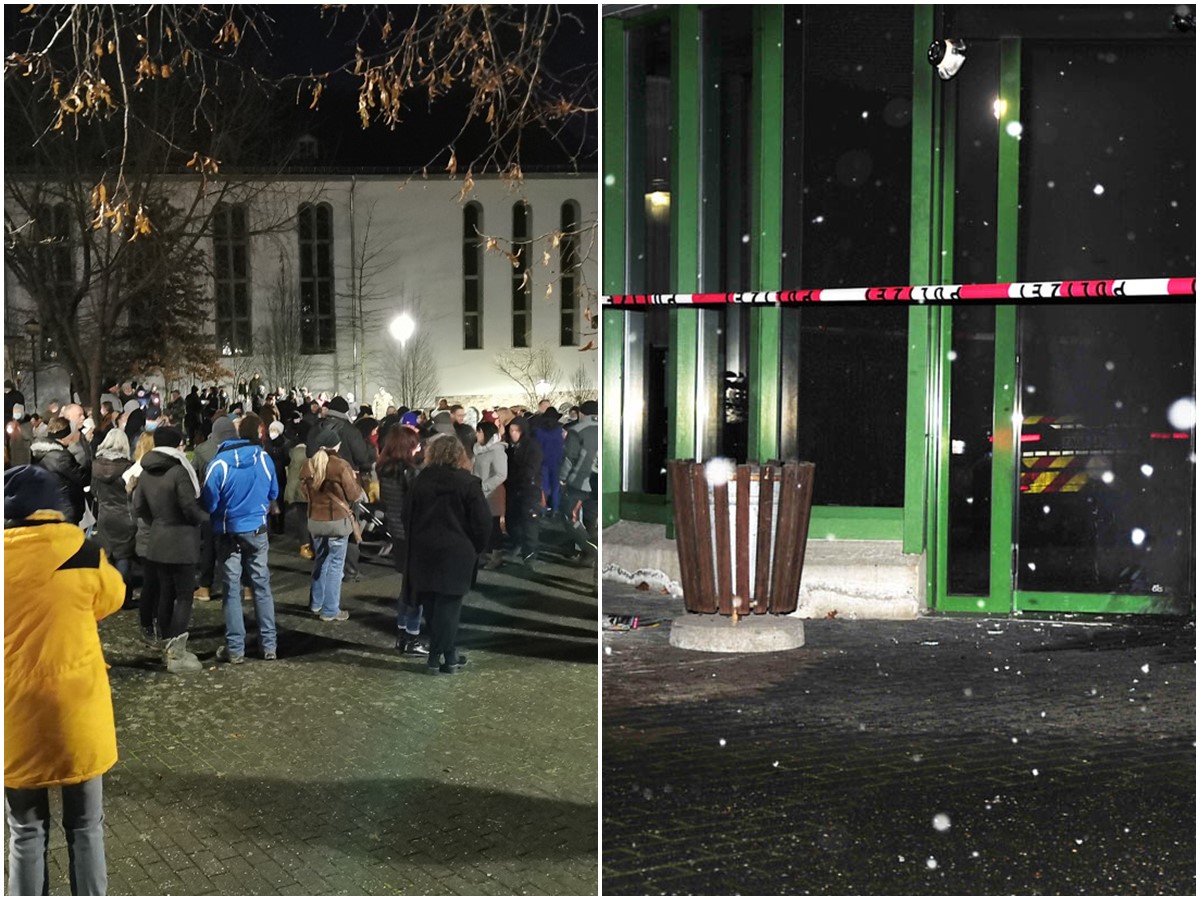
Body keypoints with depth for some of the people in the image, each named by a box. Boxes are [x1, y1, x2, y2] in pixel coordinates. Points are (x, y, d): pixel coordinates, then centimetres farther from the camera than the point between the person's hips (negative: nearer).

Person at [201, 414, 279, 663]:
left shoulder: (220, 463, -15)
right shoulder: (264, 459, -8)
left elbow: (208, 501, -9)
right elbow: (273, 493, 5)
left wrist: (219, 515, 11)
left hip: (228, 532, -2)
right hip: (257, 530, 2)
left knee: (231, 589, 5)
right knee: (262, 585, 11)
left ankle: (235, 648, 6)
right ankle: (269, 645, 13)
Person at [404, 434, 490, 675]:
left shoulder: (421, 480, 5)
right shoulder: (468, 482, -8)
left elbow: (408, 517, 10)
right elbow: (483, 522, -10)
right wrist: (475, 549, 5)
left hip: (424, 552, 4)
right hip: (456, 553, -4)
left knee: (433, 606, 11)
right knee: (448, 605, 1)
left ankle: (449, 654, 16)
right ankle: (437, 658, 2)